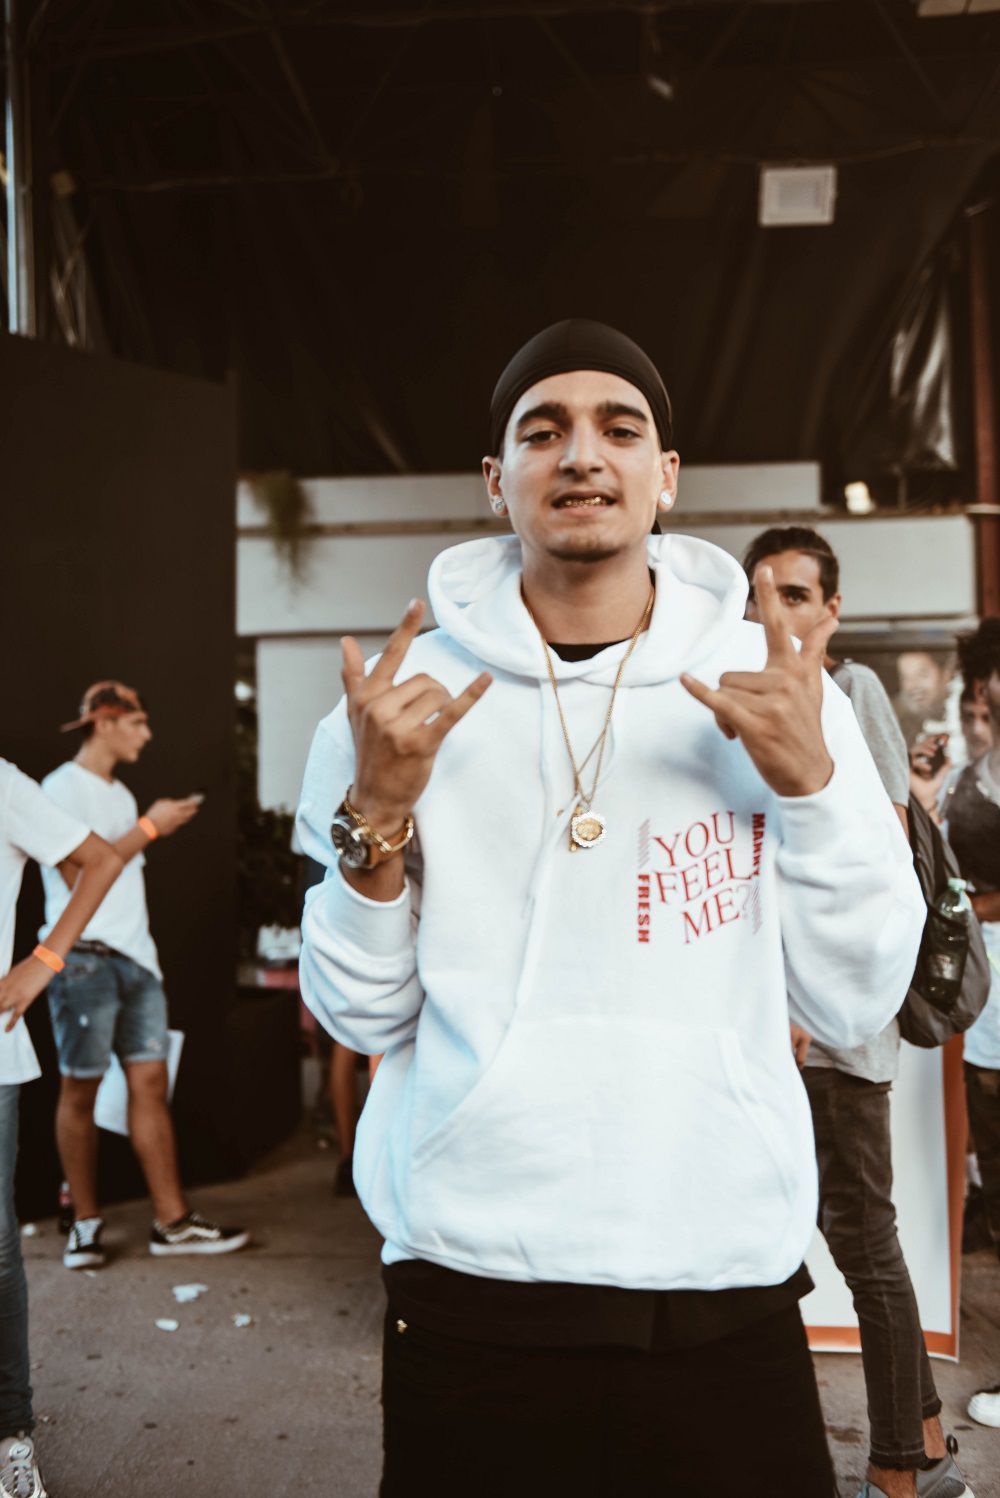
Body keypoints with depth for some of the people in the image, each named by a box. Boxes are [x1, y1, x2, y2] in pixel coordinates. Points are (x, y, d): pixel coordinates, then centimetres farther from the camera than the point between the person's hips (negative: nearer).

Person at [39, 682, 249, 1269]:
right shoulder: (63, 786, -5)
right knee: (81, 1088, 2)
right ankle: (87, 1221, 13)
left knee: (151, 1081, 3)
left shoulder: (121, 794, 19)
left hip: (135, 955, 7)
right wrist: (150, 827, -11)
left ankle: (173, 1220, 5)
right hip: (85, 957, -7)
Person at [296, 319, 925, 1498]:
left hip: (727, 1286, 1)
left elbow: (856, 1007, -2)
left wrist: (809, 780, -15)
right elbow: (366, 1017, -1)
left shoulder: (774, 688, -1)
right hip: (470, 1291, 0)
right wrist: (380, 812, -16)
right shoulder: (405, 694, -2)